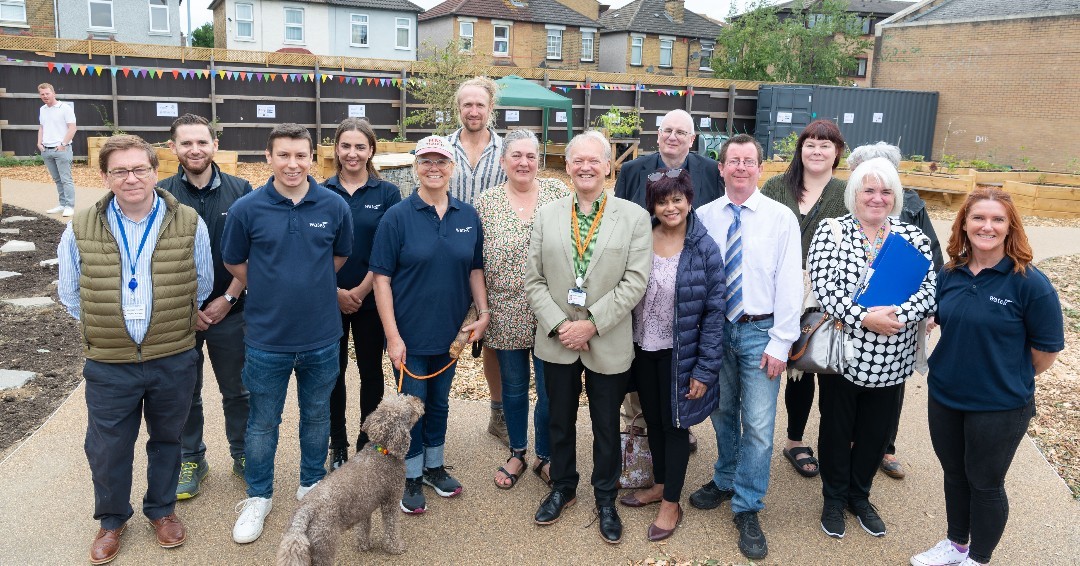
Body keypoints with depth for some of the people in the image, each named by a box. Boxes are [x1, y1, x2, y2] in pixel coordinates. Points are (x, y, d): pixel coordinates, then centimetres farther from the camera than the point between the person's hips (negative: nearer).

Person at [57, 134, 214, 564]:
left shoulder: (189, 224, -7)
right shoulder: (81, 229, -5)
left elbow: (203, 285, 6)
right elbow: (70, 291, 7)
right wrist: (102, 328, 7)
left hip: (173, 361, 0)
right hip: (108, 365, 0)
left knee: (166, 439, 17)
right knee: (106, 448, 12)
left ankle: (162, 509, 39)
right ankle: (112, 519, 36)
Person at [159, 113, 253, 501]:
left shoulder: (240, 191, -3)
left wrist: (228, 299, -9)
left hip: (230, 312, 0)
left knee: (237, 391, 12)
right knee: (185, 394, 13)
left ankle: (242, 455, 29)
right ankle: (191, 460, 31)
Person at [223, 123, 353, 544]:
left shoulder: (335, 206, -6)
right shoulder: (247, 209, -9)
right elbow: (234, 263, 5)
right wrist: (272, 291, 7)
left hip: (321, 337, 1)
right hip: (267, 337, -1)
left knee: (317, 416, 18)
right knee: (263, 422, 13)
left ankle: (313, 485, 38)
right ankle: (258, 497, 32)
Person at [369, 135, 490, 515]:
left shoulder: (468, 216, 1)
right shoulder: (397, 217, -10)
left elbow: (475, 270, 9)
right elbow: (382, 279, -12)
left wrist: (483, 312, -3)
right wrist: (392, 336, -15)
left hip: (450, 333, 4)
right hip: (410, 335, -3)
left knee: (439, 401, 18)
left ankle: (435, 466, 37)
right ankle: (413, 477, 27)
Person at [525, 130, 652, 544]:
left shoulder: (634, 217, -4)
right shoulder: (546, 216, 3)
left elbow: (635, 281, -11)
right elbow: (534, 281, 0)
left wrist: (591, 323, -17)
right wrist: (558, 326, -12)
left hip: (608, 344, -2)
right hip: (557, 341, 2)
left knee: (607, 427, 13)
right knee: (560, 422, 18)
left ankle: (606, 499, 34)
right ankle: (562, 488, 40)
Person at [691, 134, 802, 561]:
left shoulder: (781, 218, -6)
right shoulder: (703, 216, 1)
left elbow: (789, 283, -7)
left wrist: (780, 343, -10)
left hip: (760, 331, -2)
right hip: (714, 328, 3)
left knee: (758, 425, 1)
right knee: (722, 413, 18)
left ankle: (747, 510, 17)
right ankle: (725, 481, 40)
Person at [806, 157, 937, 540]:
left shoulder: (913, 237, 3)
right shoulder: (831, 233, -5)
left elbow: (930, 290, -5)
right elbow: (825, 288, -15)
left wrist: (898, 315, -22)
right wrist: (864, 318, -26)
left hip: (891, 361, 3)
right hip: (841, 354, -2)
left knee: (876, 432, 16)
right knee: (836, 429, 13)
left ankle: (859, 496, 40)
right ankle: (834, 498, 34)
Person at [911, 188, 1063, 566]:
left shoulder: (1030, 282, -17)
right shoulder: (951, 274, -3)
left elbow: (1047, 349, -9)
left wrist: (1009, 379, 3)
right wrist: (959, 368, 10)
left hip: (999, 407, -5)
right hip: (945, 397, 5)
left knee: (985, 483, 12)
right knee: (954, 474, 20)